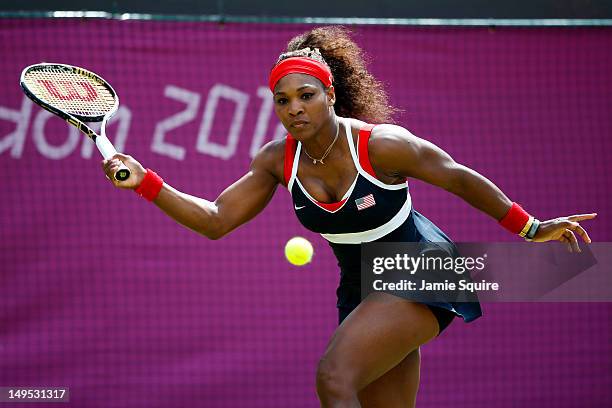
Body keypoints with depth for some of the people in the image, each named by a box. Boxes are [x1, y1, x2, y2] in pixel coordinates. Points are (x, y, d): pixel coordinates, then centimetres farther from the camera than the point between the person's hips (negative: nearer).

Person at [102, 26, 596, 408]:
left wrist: (531, 229, -2)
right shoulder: (278, 160, -6)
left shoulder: (380, 145, -22)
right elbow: (215, 220, -5)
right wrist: (145, 182, -17)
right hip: (362, 292, 7)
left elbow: (460, 178, -10)